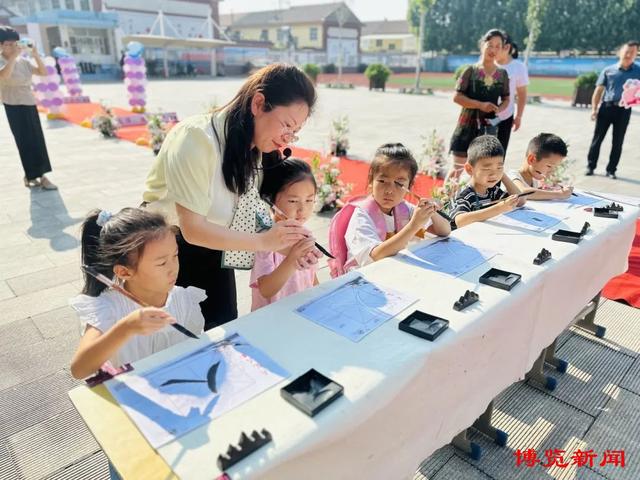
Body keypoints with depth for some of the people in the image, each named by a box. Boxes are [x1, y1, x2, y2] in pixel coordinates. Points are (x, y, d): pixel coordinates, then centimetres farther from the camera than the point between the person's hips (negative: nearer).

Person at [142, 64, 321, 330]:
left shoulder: (258, 147, -4)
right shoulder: (197, 138, -27)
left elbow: (247, 216, -6)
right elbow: (193, 229, -28)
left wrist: (286, 244, -22)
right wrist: (263, 241, -32)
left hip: (214, 251, 6)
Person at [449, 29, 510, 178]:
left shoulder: (502, 74, 5)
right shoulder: (471, 70, -5)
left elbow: (506, 99, 12)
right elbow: (457, 97, -9)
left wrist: (499, 109, -11)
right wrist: (481, 105, -19)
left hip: (489, 125, 3)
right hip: (468, 124, -3)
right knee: (458, 167, 2)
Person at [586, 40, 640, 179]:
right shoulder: (608, 70, 5)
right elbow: (599, 90, 6)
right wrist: (594, 108, -3)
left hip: (624, 109, 1)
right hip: (606, 107, -1)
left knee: (617, 142, 5)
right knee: (597, 138, 2)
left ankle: (611, 170, 14)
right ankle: (591, 166, 12)